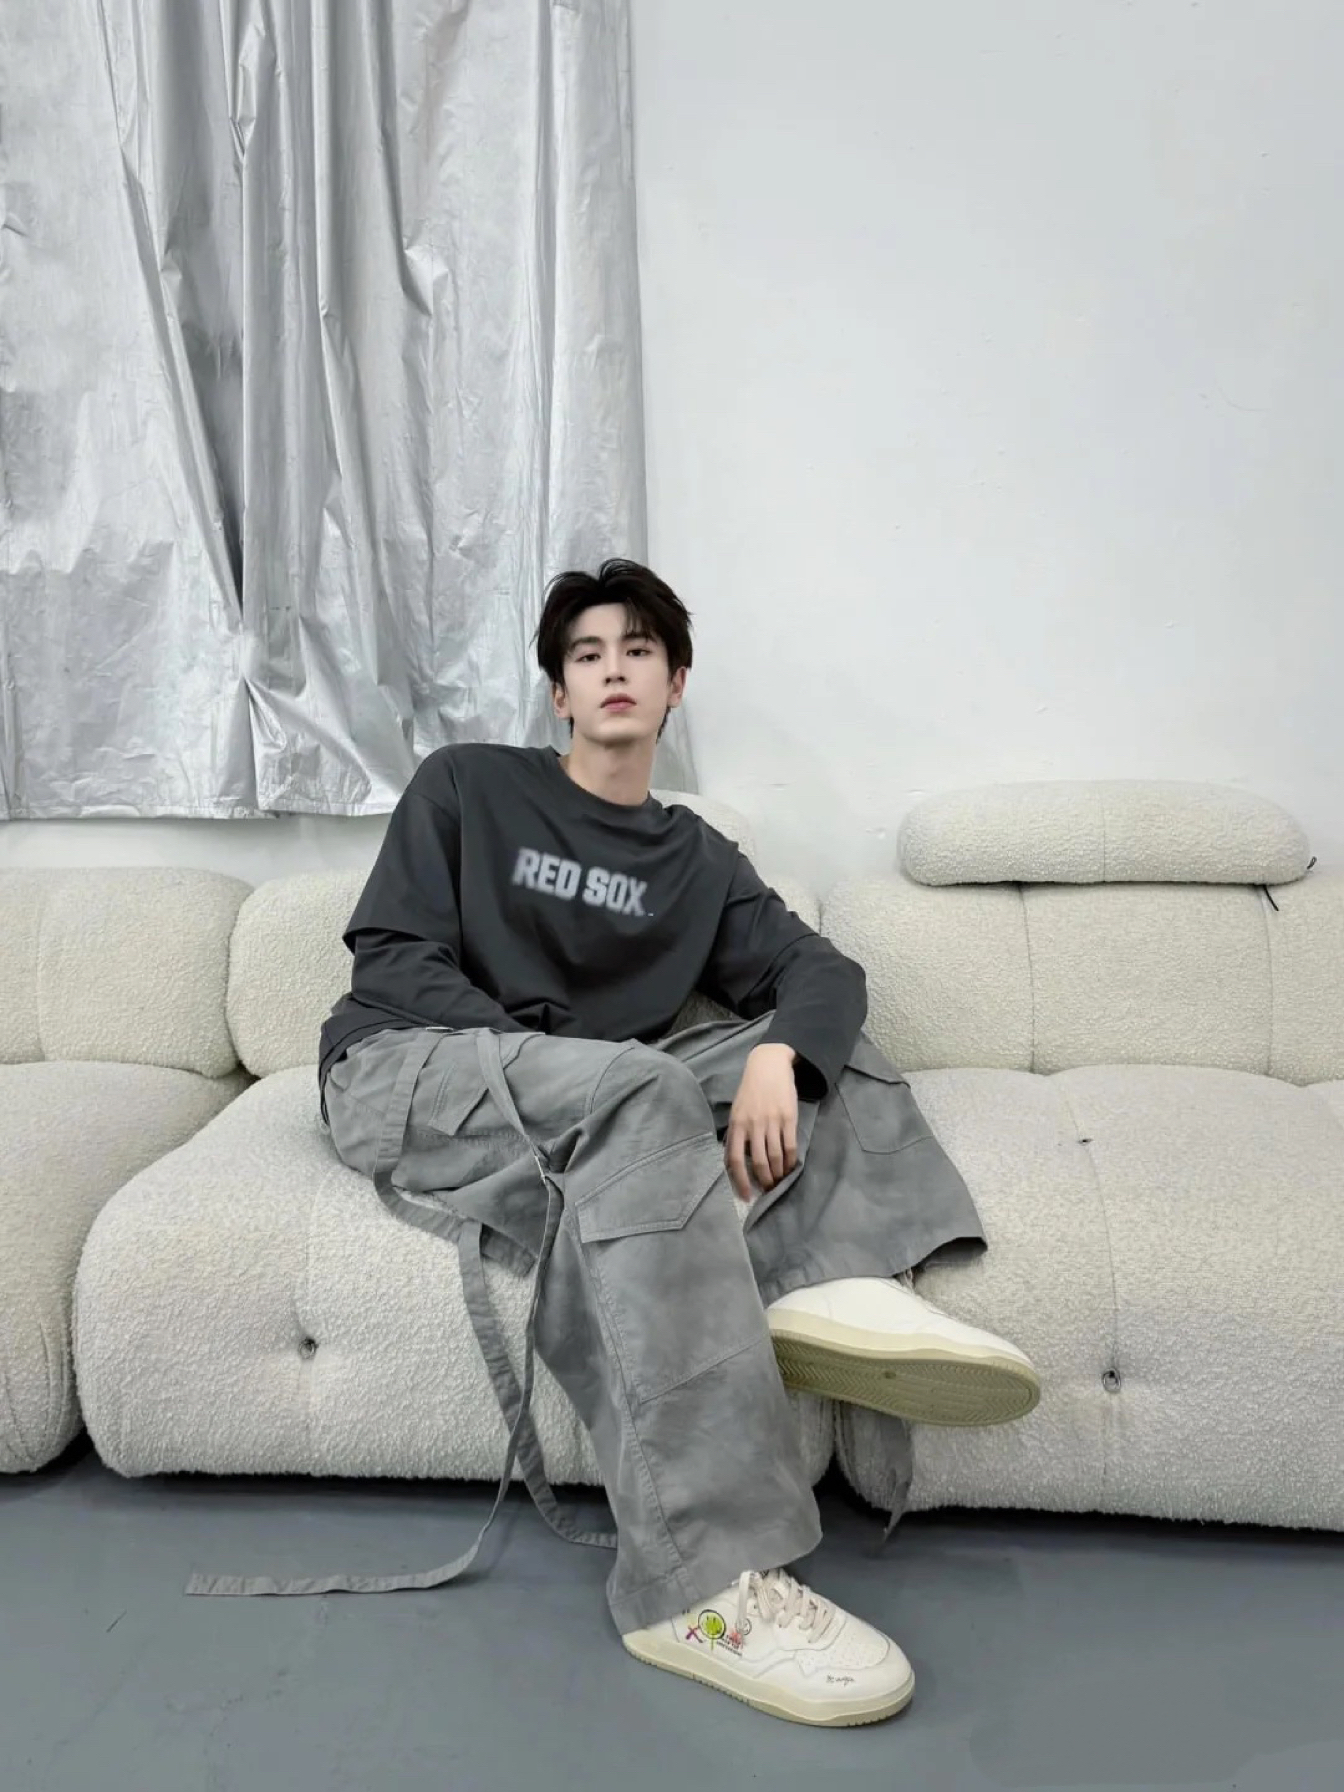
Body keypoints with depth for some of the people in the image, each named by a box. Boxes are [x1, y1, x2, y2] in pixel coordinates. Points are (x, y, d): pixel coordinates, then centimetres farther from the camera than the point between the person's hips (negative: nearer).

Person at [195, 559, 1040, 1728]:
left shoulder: (695, 858, 18)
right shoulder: (468, 787, 9)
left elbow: (820, 969, 2)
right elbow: (392, 962, -3)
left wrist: (774, 1056, -23)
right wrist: (543, 1056, -17)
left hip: (597, 1093, 5)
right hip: (406, 1072, -5)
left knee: (817, 1035, -5)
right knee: (637, 1082, -34)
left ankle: (828, 1278, -36)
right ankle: (704, 1580, -40)